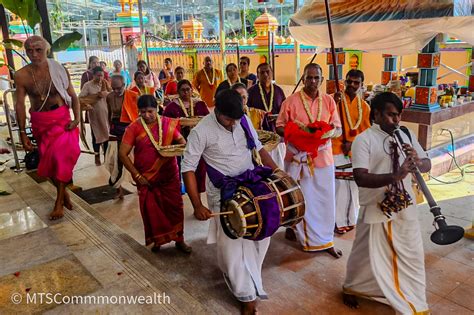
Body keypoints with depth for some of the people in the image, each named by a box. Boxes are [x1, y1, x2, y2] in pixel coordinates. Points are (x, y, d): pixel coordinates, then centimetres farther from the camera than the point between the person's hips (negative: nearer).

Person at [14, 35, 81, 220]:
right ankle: (63, 192, 30)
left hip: (61, 118, -1)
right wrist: (22, 133, -3)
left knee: (62, 156, -13)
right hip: (39, 122, 2)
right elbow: (20, 105, -2)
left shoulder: (60, 70, -5)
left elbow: (73, 97, 2)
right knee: (47, 159, 9)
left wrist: (77, 118, -11)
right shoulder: (21, 75, -5)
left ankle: (59, 201, -1)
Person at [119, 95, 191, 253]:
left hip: (169, 175, 1)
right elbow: (123, 154, -8)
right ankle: (157, 240, 31)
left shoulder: (168, 123, -3)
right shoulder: (134, 128, -8)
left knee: (175, 207, 6)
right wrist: (137, 175, -12)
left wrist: (181, 145, -17)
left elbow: (181, 140, 9)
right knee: (151, 210, 9)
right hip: (146, 178, -1)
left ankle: (179, 239, 25)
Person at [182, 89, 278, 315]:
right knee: (231, 242, -4)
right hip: (223, 192, -5)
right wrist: (197, 205, -22)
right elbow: (188, 168, -17)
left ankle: (248, 276, 35)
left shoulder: (244, 120, -5)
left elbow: (257, 146, 9)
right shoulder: (201, 132, -20)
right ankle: (246, 294, 14)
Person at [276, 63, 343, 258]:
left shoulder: (329, 101, 5)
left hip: (322, 157, 3)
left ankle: (325, 240, 19)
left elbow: (338, 129, 7)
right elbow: (280, 126, 0)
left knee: (324, 200, 7)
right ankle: (292, 227, 31)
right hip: (298, 157, -2)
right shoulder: (291, 101, -4)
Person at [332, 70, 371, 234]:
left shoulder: (364, 106, 8)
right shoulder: (336, 99, -4)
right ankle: (339, 222, 7)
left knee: (354, 187, 12)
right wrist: (334, 103, -31)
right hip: (337, 150, -4)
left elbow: (366, 131, 9)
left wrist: (352, 143, -7)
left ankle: (352, 220, 26)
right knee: (340, 187, -5)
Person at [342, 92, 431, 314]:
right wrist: (395, 176, -36)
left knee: (412, 257, 16)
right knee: (366, 256, 12)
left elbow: (427, 165, 6)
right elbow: (360, 178, -24)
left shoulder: (406, 135, 5)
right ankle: (350, 288, 39)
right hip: (376, 210, -5)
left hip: (405, 208, 5)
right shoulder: (364, 140, -14)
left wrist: (417, 161, -18)